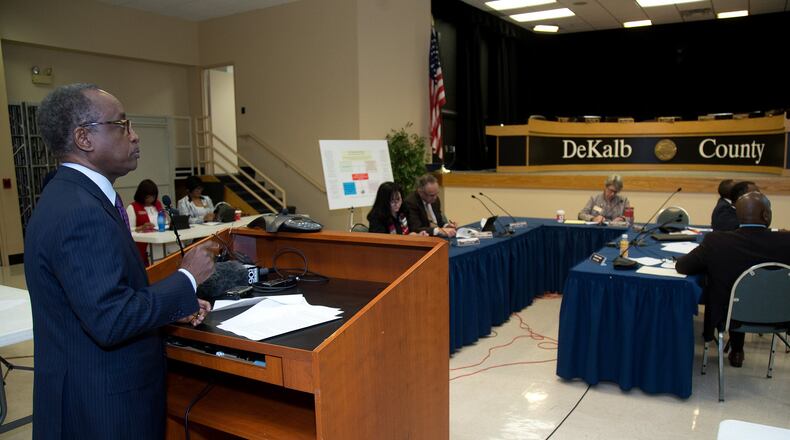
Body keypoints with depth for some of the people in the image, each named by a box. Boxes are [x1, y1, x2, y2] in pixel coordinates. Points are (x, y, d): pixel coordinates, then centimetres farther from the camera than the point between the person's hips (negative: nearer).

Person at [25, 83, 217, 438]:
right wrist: (187, 279, -18)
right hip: (102, 406, -9)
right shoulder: (80, 212, -25)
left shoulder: (71, 196, 6)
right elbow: (110, 321, -29)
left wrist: (175, 306, 5)